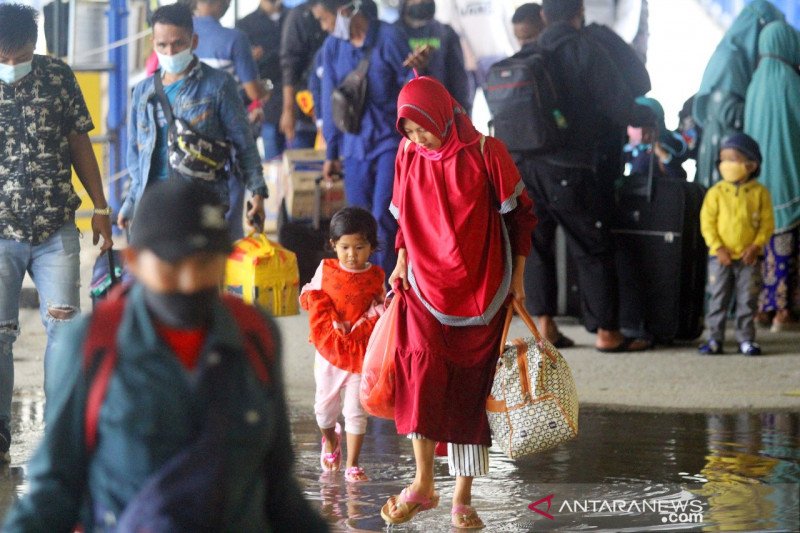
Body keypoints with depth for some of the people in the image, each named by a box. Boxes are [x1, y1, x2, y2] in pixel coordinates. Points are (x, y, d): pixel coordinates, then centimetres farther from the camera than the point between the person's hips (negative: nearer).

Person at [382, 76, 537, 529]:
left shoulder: (486, 153, -8)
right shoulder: (408, 156, 3)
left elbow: (520, 214, -1)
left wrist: (517, 275, -1)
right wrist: (401, 262, 6)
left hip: (480, 290, -2)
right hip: (426, 285, 2)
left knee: (470, 389, 2)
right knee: (423, 363, -19)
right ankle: (423, 484, -12)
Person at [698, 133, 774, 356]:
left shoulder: (760, 192, -2)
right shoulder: (716, 192, -2)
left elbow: (767, 223, -2)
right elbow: (707, 222, -4)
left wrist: (756, 246, -13)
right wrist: (718, 247, -13)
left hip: (749, 257, 0)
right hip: (720, 256, 0)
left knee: (748, 300, 5)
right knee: (718, 299, 3)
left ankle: (746, 339, 13)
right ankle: (715, 338, 9)